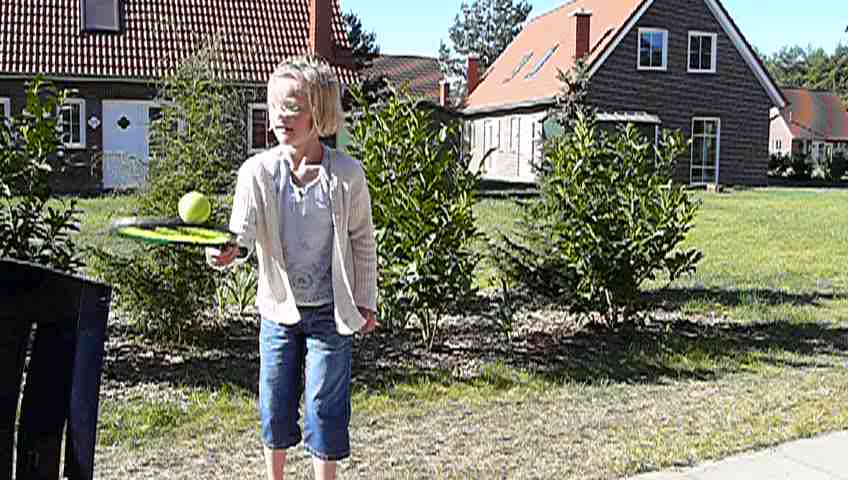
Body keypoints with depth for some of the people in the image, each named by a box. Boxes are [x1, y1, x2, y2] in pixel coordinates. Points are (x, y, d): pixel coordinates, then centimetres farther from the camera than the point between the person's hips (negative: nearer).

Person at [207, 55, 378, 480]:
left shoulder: (346, 174, -12)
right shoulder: (258, 171, -10)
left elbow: (363, 241, -1)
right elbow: (243, 227, -18)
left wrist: (366, 301, 4)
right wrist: (230, 251, -42)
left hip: (330, 312, -2)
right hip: (279, 306, 2)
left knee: (324, 407, 3)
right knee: (275, 405, 13)